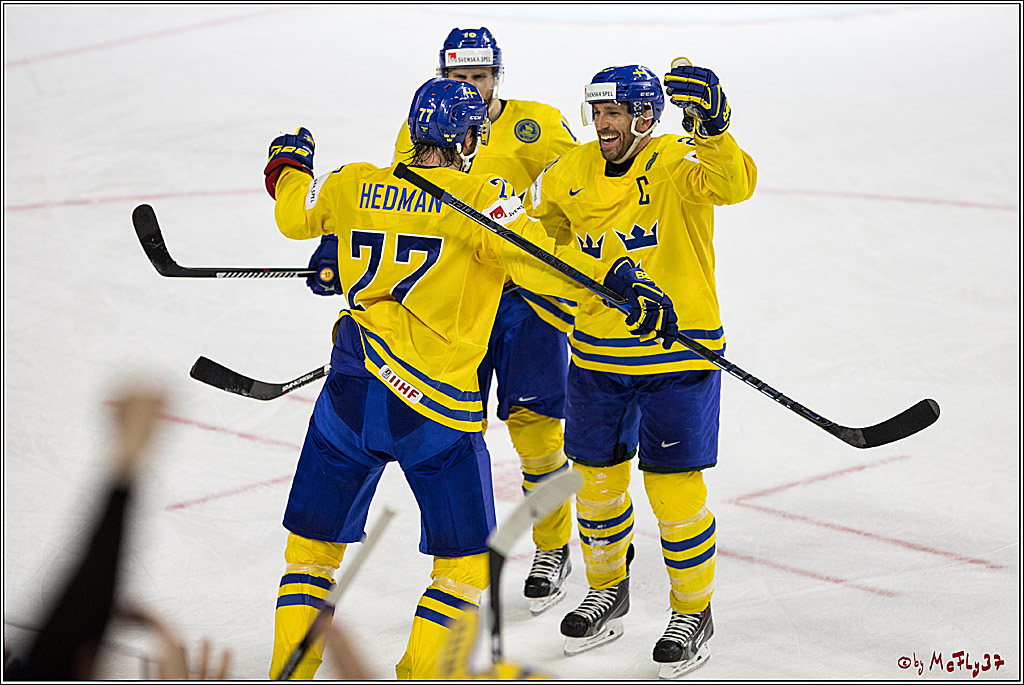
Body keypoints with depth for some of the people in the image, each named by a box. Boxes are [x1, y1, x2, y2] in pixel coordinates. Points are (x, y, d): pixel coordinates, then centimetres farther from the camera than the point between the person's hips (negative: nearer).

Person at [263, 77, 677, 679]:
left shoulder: (354, 186, 6)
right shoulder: (483, 199, -7)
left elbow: (295, 216, 25)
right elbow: (537, 259, -22)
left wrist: (289, 165, 45)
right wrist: (621, 282, -25)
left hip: (351, 395, 4)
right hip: (438, 407, -4)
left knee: (315, 539, 18)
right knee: (467, 559, 10)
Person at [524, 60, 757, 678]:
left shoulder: (678, 165, -14)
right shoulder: (573, 173, 2)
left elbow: (734, 184, -35)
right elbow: (531, 229, 20)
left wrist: (713, 131, -51)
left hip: (678, 356, -5)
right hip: (597, 351, 5)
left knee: (673, 487, -2)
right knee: (597, 477, 15)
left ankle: (694, 611, 17)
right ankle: (608, 591, 37)